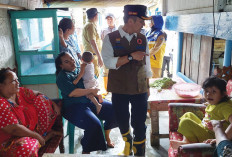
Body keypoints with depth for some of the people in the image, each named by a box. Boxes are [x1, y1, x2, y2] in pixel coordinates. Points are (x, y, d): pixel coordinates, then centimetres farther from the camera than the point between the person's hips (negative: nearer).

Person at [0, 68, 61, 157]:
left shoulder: (19, 91, -3)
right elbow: (14, 129, -28)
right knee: (25, 148, -42)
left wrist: (53, 104, 4)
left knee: (42, 100, 3)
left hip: (31, 127, 9)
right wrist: (36, 135, -20)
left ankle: (46, 133, 2)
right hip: (12, 139, -9)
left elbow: (37, 95, 13)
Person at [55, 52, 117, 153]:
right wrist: (91, 91, -13)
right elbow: (72, 93, -18)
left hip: (91, 101, 7)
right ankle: (85, 151, -6)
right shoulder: (62, 76, -4)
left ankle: (106, 136, 20)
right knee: (94, 124, -31)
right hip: (74, 106, -7)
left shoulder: (80, 69, 17)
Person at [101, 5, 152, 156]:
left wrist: (147, 85, 10)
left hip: (140, 89, 2)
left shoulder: (142, 39, 3)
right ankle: (127, 141, 48)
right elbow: (108, 62, -18)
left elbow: (146, 64, 9)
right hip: (119, 89, -1)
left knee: (140, 124, 5)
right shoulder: (111, 38, -6)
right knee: (122, 121, 17)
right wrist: (131, 56, -24)